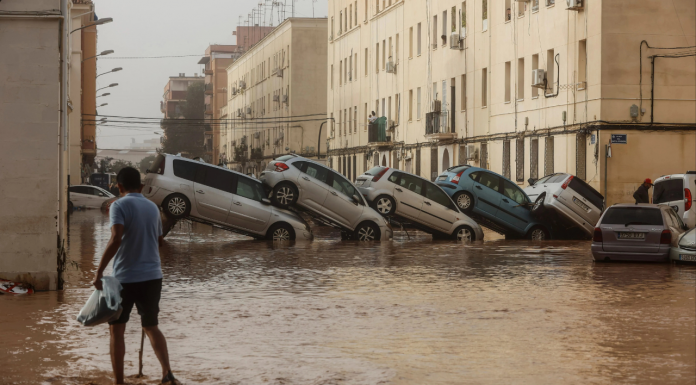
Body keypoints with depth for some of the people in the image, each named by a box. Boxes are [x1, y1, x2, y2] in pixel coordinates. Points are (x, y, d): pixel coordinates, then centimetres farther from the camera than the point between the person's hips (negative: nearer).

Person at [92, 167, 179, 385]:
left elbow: (116, 239, -23)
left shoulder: (120, 206, -9)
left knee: (116, 329, 8)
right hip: (152, 276, 5)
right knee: (151, 326, 17)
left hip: (126, 277, -5)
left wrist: (99, 272, -21)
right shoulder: (153, 207, 10)